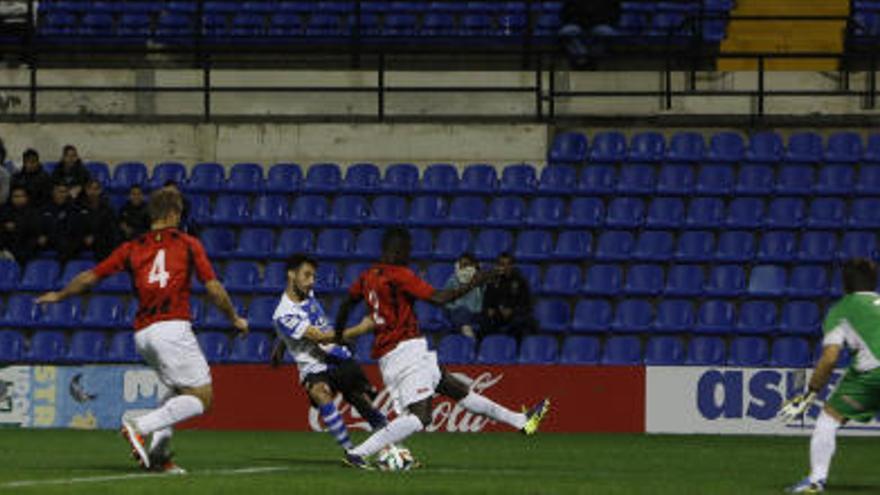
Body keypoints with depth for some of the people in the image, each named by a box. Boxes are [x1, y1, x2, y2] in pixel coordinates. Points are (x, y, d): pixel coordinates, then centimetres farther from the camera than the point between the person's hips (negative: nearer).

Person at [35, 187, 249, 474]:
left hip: (143, 333, 6)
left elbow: (91, 277, 16)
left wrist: (59, 296, 32)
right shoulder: (188, 245, 6)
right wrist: (235, 319, 17)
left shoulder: (132, 248, 14)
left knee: (179, 391, 23)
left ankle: (158, 453, 8)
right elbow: (213, 288, 2)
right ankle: (140, 427, -20)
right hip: (172, 328, -6)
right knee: (200, 399, -4)